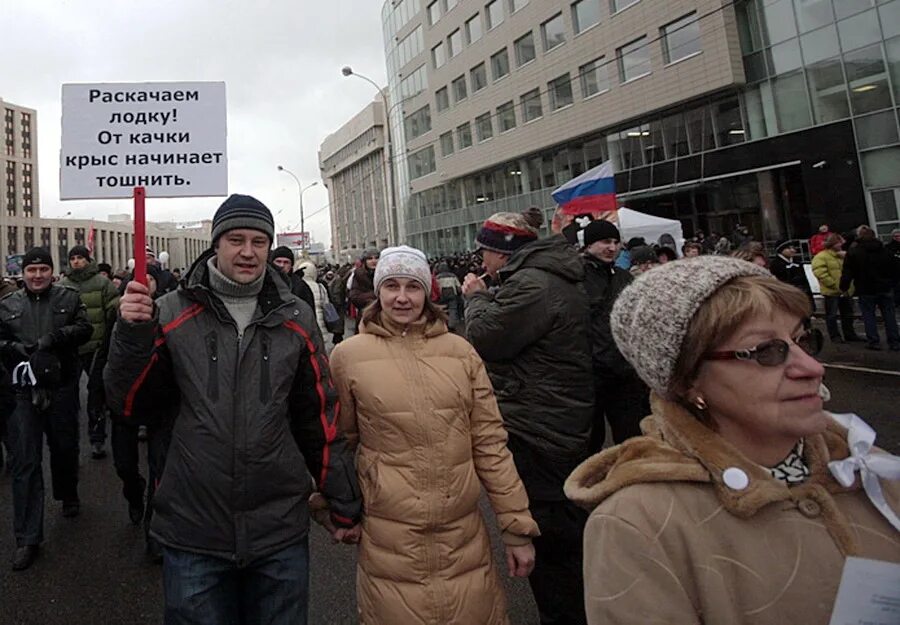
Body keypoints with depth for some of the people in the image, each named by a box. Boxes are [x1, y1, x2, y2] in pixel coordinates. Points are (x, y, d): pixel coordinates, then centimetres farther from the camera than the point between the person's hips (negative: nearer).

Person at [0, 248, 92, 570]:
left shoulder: (68, 298, 5)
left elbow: (85, 328, -4)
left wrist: (55, 337, -19)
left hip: (62, 387, 0)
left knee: (65, 448, 16)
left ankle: (68, 495, 45)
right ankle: (27, 538, 5)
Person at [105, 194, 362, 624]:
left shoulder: (296, 319, -1)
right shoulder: (173, 313, -5)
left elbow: (320, 416, 3)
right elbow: (130, 405, 0)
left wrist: (344, 505, 6)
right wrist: (132, 332, -16)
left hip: (280, 530, 1)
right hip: (193, 531, -1)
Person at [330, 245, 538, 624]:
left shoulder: (460, 351, 0)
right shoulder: (348, 356, -4)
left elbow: (490, 443, 1)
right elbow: (339, 441, 8)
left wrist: (517, 527, 0)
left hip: (464, 533, 2)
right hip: (389, 538, -1)